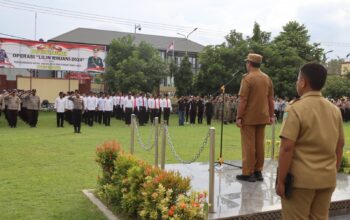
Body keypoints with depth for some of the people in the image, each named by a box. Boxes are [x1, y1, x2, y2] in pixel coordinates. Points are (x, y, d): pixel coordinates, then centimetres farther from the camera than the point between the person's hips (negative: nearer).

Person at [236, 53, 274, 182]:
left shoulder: (247, 78, -12)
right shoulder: (267, 78, 7)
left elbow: (243, 100, -16)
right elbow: (270, 99, 10)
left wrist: (239, 117, -13)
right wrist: (271, 115, 16)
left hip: (249, 118, -6)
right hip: (262, 117, 6)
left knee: (248, 146, 0)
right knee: (259, 145, 12)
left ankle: (248, 173, 5)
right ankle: (258, 171, 19)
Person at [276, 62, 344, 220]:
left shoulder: (296, 109, -15)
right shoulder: (335, 110, 4)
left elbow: (287, 148, -19)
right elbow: (340, 145, 10)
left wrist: (281, 181, -12)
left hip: (301, 179, -6)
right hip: (327, 179, 6)